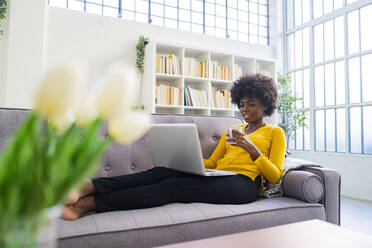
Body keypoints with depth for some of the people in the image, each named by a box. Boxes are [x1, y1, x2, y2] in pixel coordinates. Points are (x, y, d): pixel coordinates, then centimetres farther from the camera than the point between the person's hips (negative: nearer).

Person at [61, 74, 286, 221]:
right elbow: (212, 162, 18)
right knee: (160, 173, -22)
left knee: (171, 186, -27)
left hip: (243, 183, -5)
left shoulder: (275, 132, 13)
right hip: (218, 178, 6)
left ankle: (87, 203, -32)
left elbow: (275, 176, 1)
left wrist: (252, 150, -13)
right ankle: (85, 187, -31)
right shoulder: (232, 131, 28)